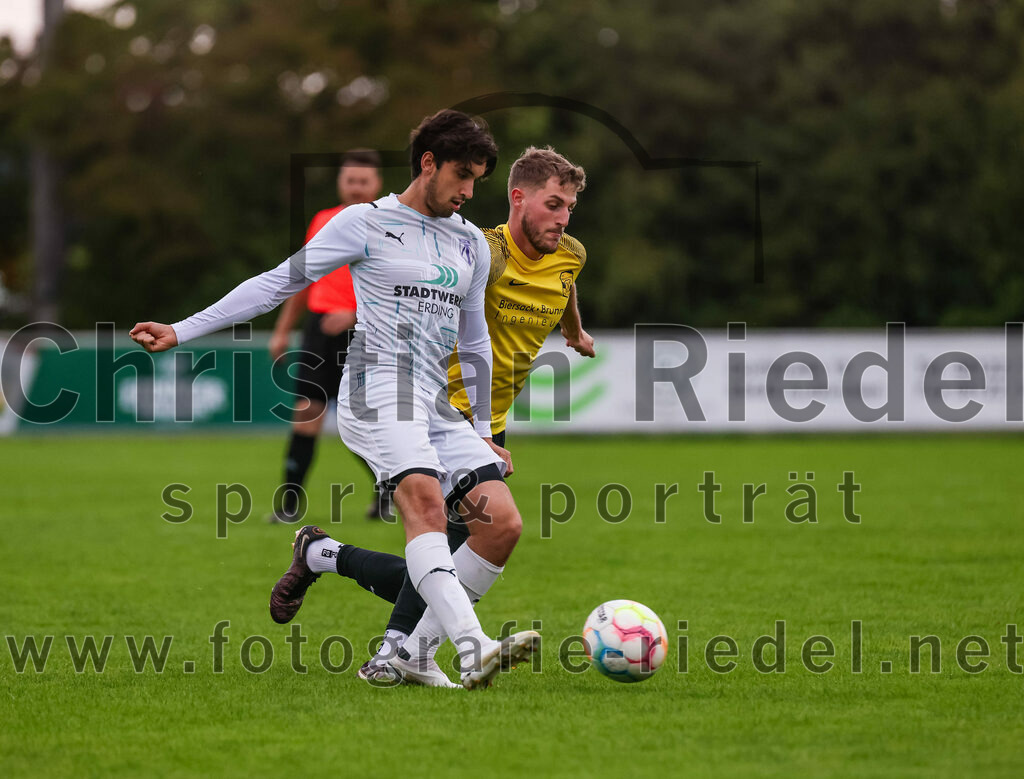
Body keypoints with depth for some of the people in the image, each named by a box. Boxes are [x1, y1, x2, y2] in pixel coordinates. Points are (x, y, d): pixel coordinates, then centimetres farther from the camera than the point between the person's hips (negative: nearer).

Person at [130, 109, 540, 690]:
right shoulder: (366, 223, 4)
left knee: (504, 523, -12)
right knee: (426, 498, -33)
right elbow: (278, 283, 5)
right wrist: (183, 331, 1)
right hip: (378, 388, -6)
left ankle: (411, 652, -4)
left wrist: (485, 433, 27)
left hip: (439, 406, 7)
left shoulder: (473, 244, 20)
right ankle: (474, 650, -48)